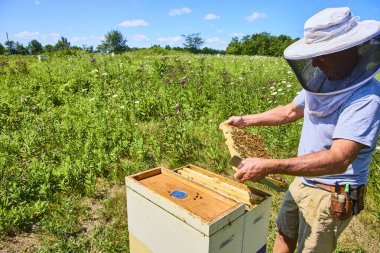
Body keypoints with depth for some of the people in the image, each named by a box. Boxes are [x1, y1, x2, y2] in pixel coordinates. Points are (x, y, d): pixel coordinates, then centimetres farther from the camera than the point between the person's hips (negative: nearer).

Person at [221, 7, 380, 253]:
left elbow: (339, 159, -36)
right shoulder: (322, 81, -4)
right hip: (302, 181, 7)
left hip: (331, 195, -7)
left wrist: (269, 166, -43)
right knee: (285, 233, 25)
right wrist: (246, 120, 5)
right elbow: (290, 111, 10)